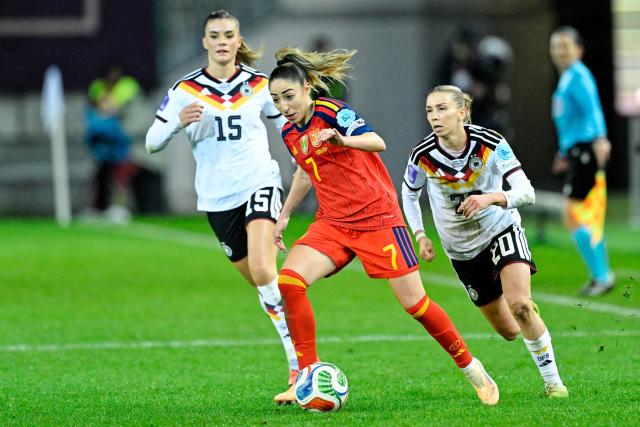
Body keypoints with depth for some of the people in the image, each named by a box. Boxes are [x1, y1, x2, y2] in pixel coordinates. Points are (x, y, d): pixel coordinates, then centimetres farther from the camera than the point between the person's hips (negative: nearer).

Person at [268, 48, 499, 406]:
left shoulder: (332, 112, -14)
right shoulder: (289, 133, 7)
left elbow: (376, 142, -32)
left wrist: (341, 138, -51)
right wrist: (285, 215, 24)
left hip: (378, 218, -6)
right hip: (332, 223, 6)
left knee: (415, 302, -4)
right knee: (288, 281, -19)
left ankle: (473, 369, 17)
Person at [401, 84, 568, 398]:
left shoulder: (491, 144, -21)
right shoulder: (423, 156, -16)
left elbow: (526, 192, -26)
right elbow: (409, 194, 5)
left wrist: (490, 197, -43)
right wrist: (419, 236, -4)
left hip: (501, 230, -2)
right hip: (461, 249, 2)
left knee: (520, 305, -26)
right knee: (508, 331, 4)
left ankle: (552, 380, -9)